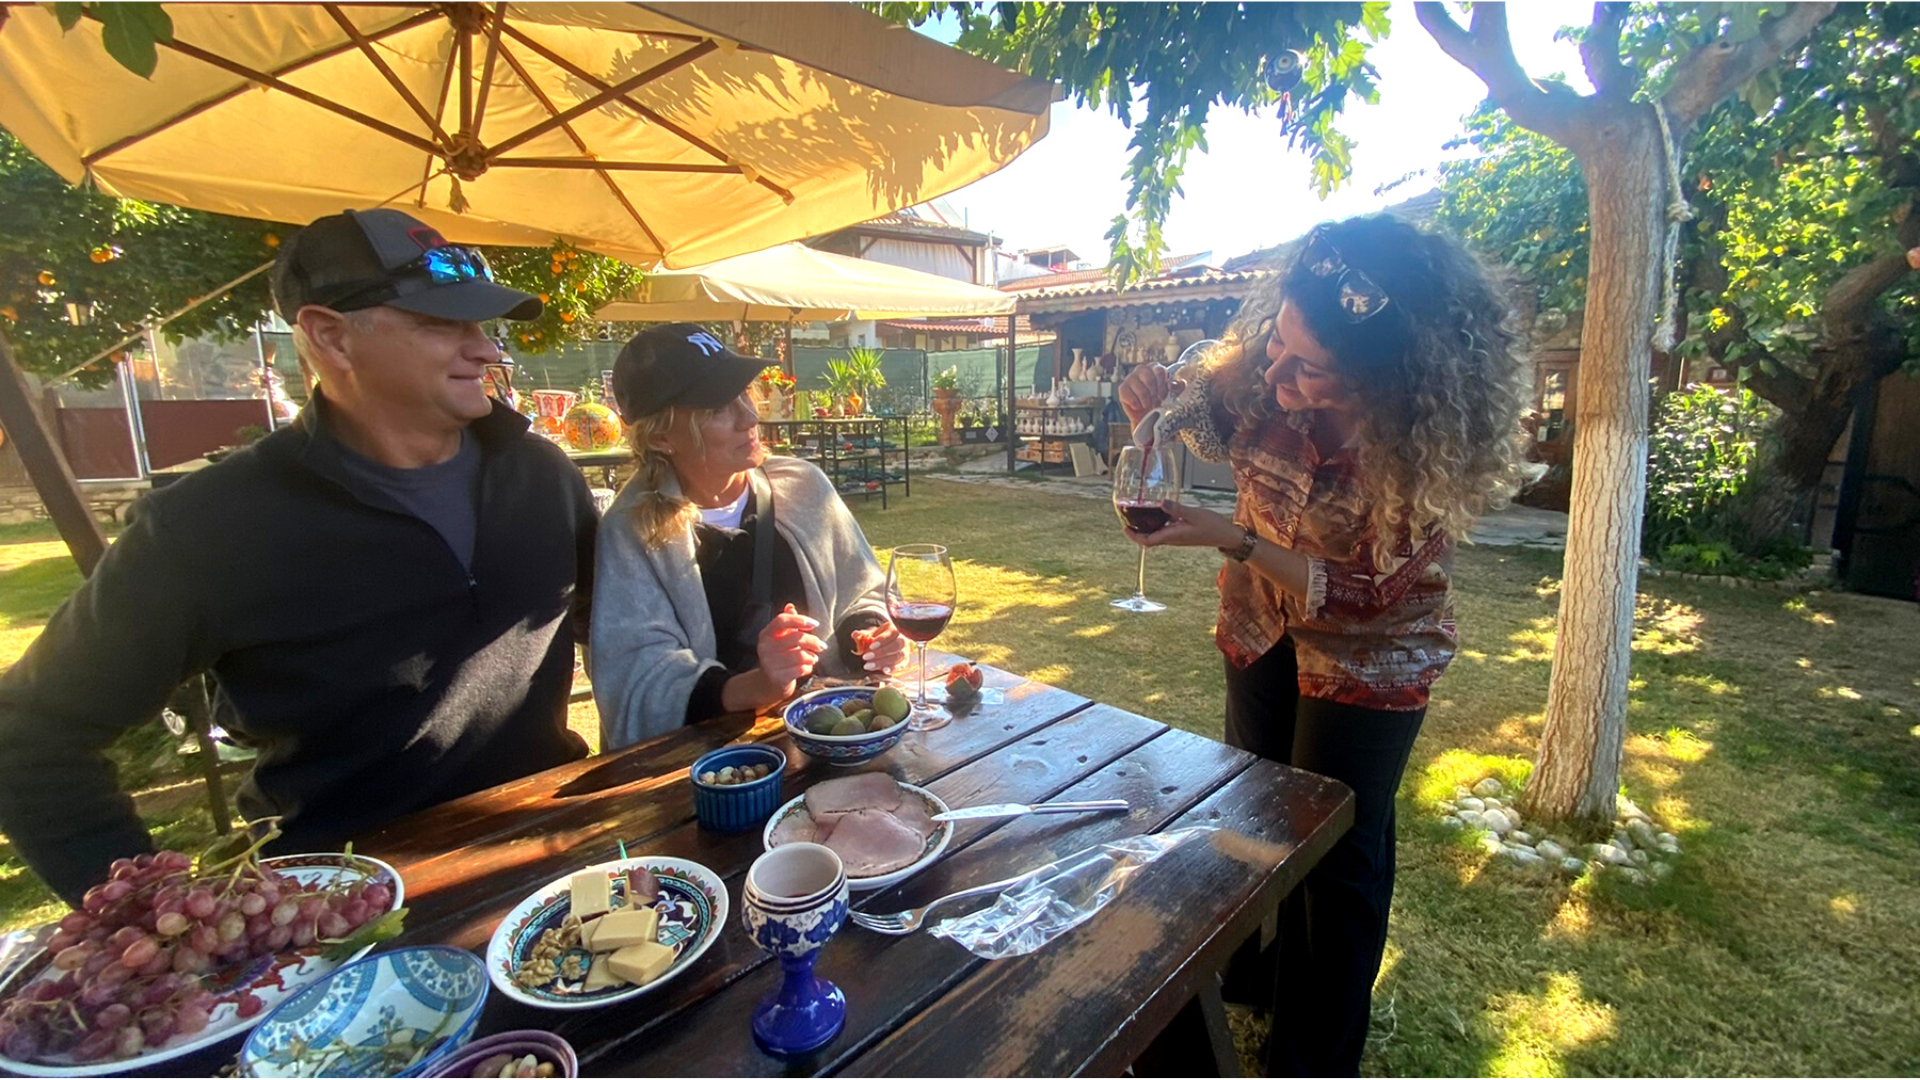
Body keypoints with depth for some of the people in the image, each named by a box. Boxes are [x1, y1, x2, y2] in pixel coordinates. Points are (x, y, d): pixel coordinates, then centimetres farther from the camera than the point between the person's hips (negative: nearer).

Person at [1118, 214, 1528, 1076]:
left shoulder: (1426, 437, -30)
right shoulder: (1261, 357, -20)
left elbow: (1366, 592, -24)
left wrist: (1230, 539, -34)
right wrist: (1168, 407, -20)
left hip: (1367, 655, -5)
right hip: (1260, 627, 5)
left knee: (1337, 852, 9)